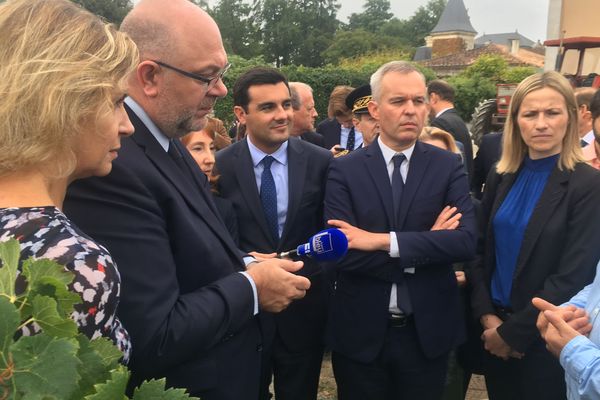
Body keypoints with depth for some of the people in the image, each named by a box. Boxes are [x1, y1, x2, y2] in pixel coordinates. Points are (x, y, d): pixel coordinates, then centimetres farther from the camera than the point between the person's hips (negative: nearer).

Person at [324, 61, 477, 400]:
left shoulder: (448, 166, -2)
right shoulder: (344, 170, -5)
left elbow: (467, 240, -15)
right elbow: (342, 251, -16)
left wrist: (384, 241, -22)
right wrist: (429, 246, -15)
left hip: (428, 332, 1)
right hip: (360, 333, -1)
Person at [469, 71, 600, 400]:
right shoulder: (500, 178, 2)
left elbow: (571, 278, -17)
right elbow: (480, 252, 4)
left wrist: (511, 332, -15)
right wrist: (486, 316, -8)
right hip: (493, 330, 5)